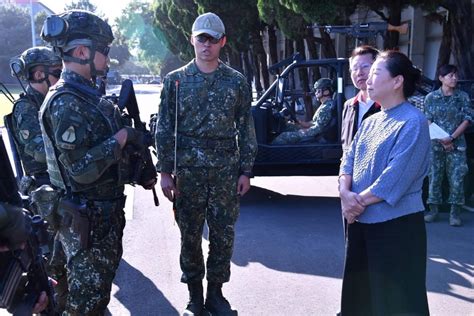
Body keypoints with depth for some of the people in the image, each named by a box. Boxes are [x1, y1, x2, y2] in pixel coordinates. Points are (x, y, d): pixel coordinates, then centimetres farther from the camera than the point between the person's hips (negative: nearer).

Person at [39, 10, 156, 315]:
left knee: (101, 287, 23)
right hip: (86, 219, -9)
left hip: (106, 211, 9)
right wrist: (123, 136, -20)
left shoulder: (89, 93, 10)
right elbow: (82, 169, -28)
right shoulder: (65, 102, -22)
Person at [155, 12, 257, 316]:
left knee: (224, 235, 5)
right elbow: (165, 129, 1)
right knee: (190, 235, 8)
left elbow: (246, 129, 5)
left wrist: (246, 170, 0)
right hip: (188, 171, 0)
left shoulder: (237, 82, 4)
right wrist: (165, 171, -4)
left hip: (227, 171, 1)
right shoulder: (176, 80, 2)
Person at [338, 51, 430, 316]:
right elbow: (350, 159, 7)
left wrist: (360, 200, -14)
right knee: (359, 292, 20)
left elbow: (397, 176, -21)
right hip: (361, 221, 8)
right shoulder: (371, 121, 11)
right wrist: (345, 194, -11)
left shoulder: (413, 121, -15)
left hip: (396, 224, -8)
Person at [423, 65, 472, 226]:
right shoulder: (431, 97, 3)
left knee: (457, 178, -4)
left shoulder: (463, 97, 3)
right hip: (435, 144, 0)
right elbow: (428, 121, 0)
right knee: (434, 176, 3)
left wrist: (451, 137, -12)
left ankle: (455, 212, 5)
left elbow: (467, 119, -1)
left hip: (457, 145, 0)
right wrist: (441, 140, -11)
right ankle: (433, 209, 15)